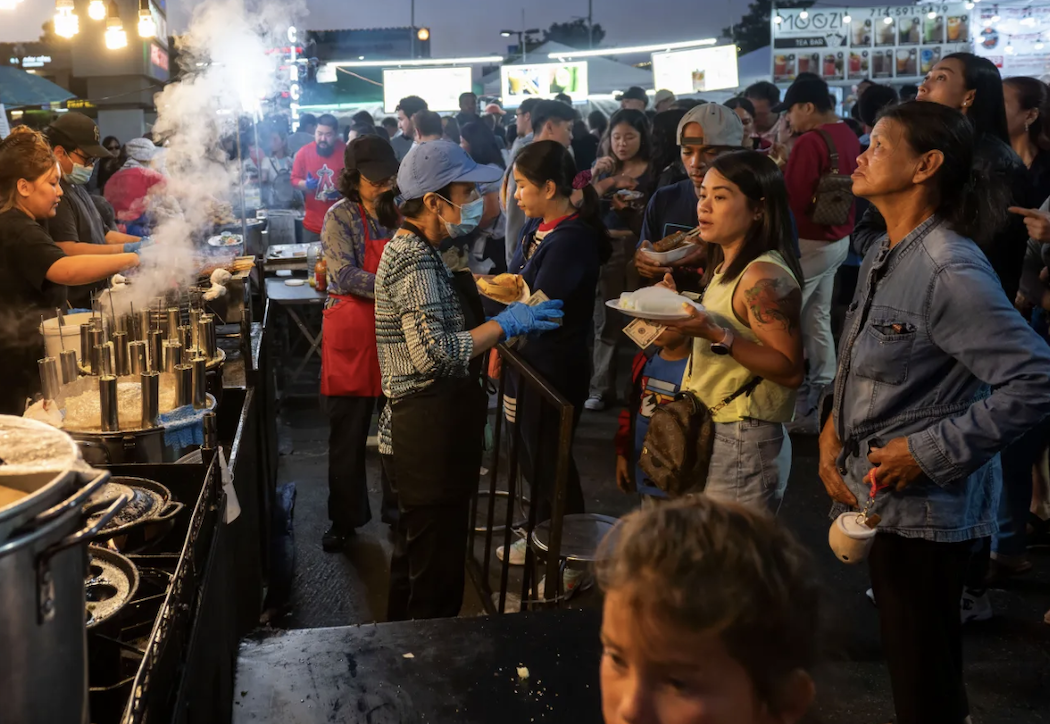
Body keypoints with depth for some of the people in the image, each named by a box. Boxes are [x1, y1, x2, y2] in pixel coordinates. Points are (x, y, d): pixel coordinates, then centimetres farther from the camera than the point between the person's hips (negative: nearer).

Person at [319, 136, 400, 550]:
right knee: (347, 434, 6)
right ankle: (345, 519, 21)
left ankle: (399, 509, 30)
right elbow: (345, 275, -18)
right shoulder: (340, 217, -7)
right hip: (353, 337, -4)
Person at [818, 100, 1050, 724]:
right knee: (904, 658, 26)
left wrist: (930, 452, -24)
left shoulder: (950, 270, -22)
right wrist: (833, 432, 1)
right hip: (883, 499, 9)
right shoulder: (884, 254, 6)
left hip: (925, 508, -9)